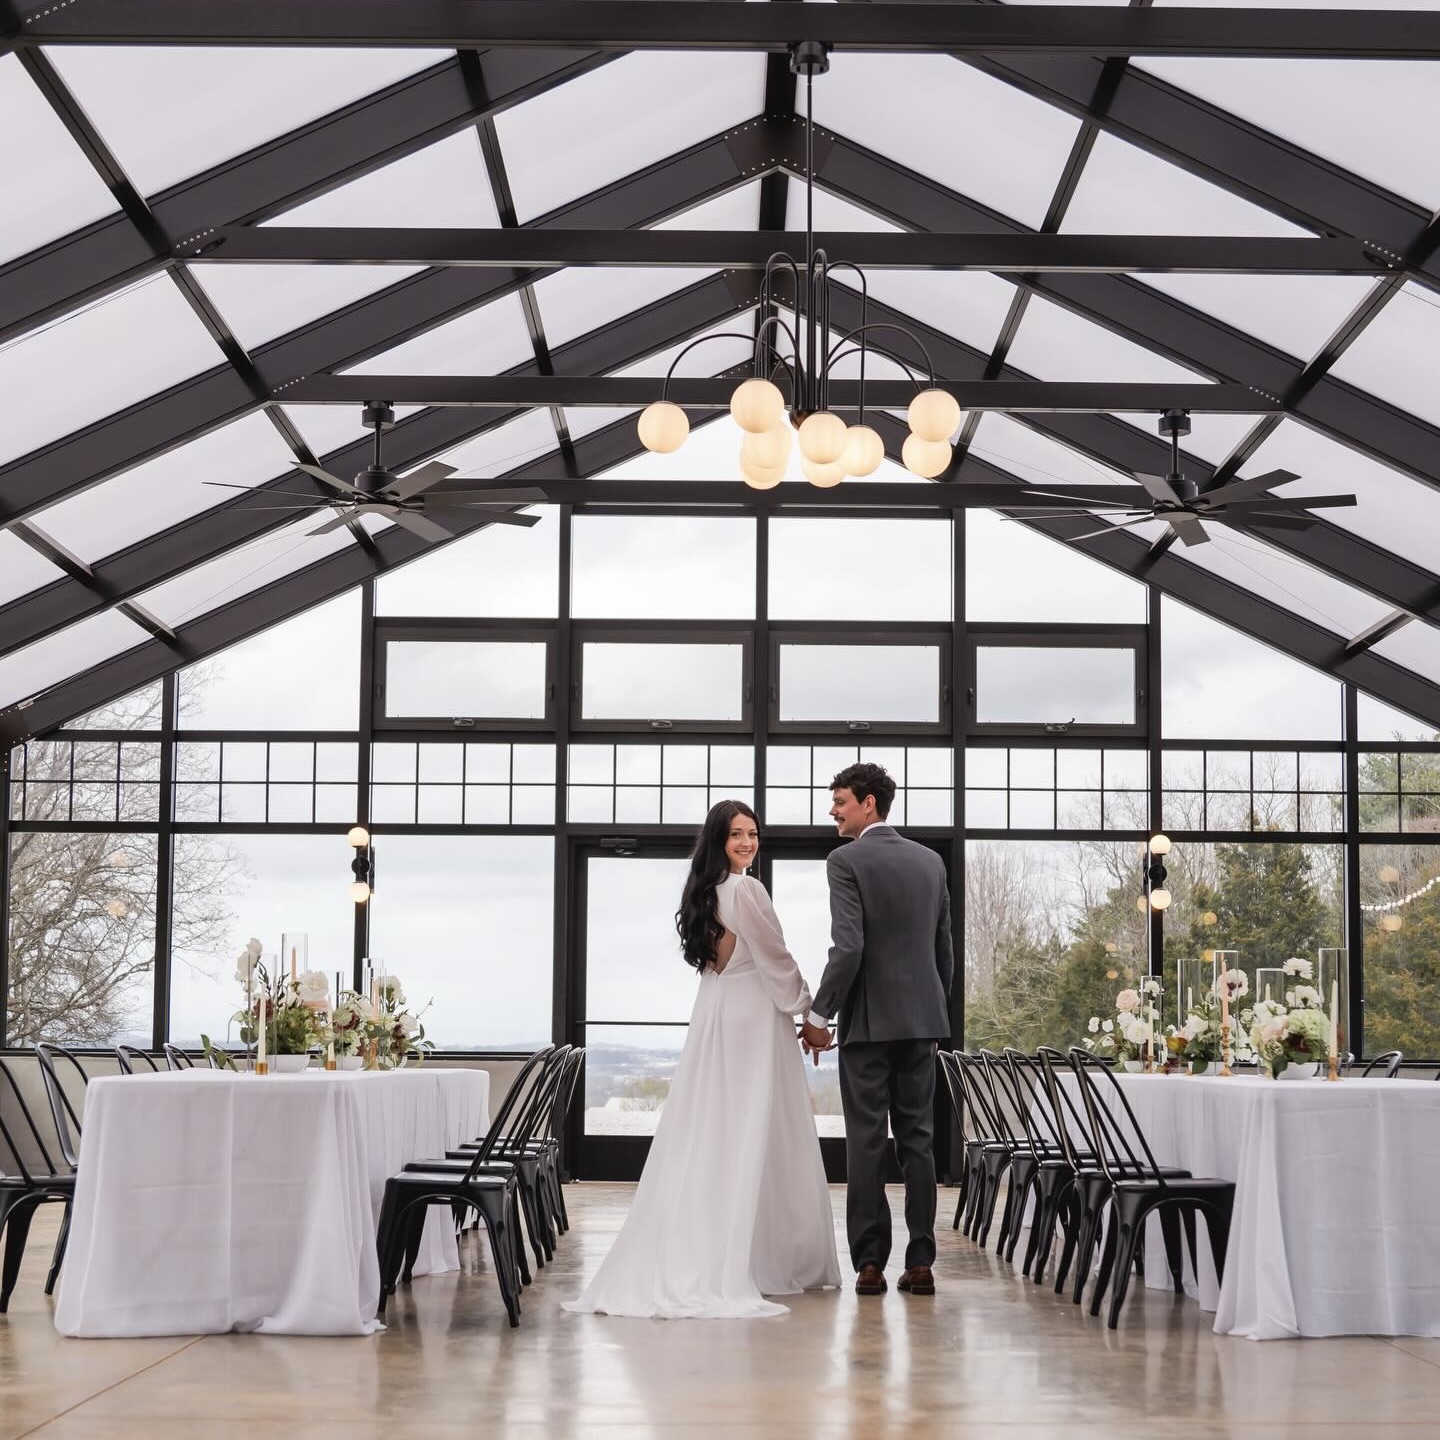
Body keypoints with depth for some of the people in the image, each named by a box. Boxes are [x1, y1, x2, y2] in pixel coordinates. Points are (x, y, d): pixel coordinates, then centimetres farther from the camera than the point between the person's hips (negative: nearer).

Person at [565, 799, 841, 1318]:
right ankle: (761, 1261, -1)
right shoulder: (746, 890, -15)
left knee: (704, 1137, 5)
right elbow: (776, 961, -11)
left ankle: (682, 1260, 3)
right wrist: (808, 1008, 4)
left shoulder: (704, 890, 11)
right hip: (752, 1022, -8)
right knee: (752, 1140, -4)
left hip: (713, 1020, 8)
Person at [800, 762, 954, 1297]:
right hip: (922, 1019, 5)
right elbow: (945, 947, 14)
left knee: (867, 1144, -1)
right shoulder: (931, 861, 11)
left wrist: (818, 1014, -10)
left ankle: (869, 1263, 0)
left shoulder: (847, 861, -9)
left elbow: (848, 947, -17)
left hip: (868, 1019, -5)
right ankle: (920, 1262, 6)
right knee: (918, 1140, 7)